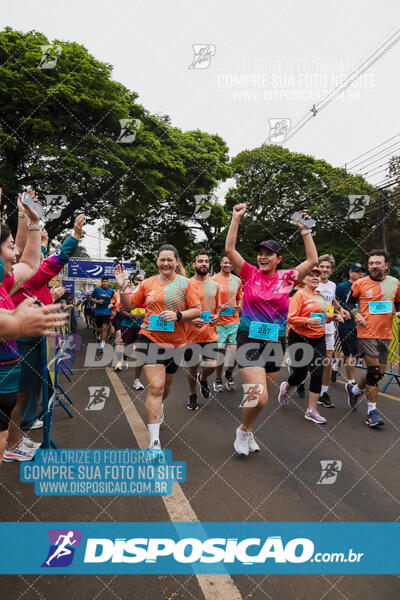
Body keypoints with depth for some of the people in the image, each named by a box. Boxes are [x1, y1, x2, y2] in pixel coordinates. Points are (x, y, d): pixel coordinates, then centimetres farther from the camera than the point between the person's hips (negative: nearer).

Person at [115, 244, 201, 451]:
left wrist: (178, 315, -19)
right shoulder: (147, 283, 4)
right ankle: (154, 441, -6)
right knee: (155, 387, -12)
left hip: (176, 341, 1)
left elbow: (197, 310, -4)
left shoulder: (185, 283, -2)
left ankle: (157, 408, 56)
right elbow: (129, 305, 13)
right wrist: (122, 288, -2)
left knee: (166, 385, 20)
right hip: (151, 338, -1)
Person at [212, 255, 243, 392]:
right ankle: (218, 379, 18)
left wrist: (239, 306, 3)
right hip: (219, 321, -3)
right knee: (220, 349, 2)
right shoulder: (214, 280, -3)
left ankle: (229, 374, 22)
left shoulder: (237, 280, 11)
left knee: (233, 348, 0)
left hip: (234, 320, 4)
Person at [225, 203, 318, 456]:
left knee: (263, 396, 14)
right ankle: (244, 430, 17)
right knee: (259, 398, -13)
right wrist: (236, 218, -9)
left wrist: (305, 230, 0)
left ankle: (248, 431, 39)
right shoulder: (250, 274, -1)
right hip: (249, 339, -3)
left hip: (276, 341, 3)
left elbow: (313, 260, 1)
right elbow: (229, 249, -8)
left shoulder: (286, 278, 3)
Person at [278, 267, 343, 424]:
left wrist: (331, 317, 5)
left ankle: (311, 410, 9)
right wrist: (308, 321, -29)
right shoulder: (300, 295, -10)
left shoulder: (321, 296, 11)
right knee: (300, 373, 3)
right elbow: (291, 318, -17)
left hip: (318, 339, 6)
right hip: (300, 338, -6)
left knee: (318, 373, -1)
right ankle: (285, 388, 39)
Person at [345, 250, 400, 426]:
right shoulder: (360, 284, -3)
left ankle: (354, 389, 37)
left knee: (379, 372, 10)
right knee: (374, 372, -8)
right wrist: (356, 315, -8)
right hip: (367, 333, -4)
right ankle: (372, 412, 5)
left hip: (385, 334, 4)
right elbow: (350, 302, 9)